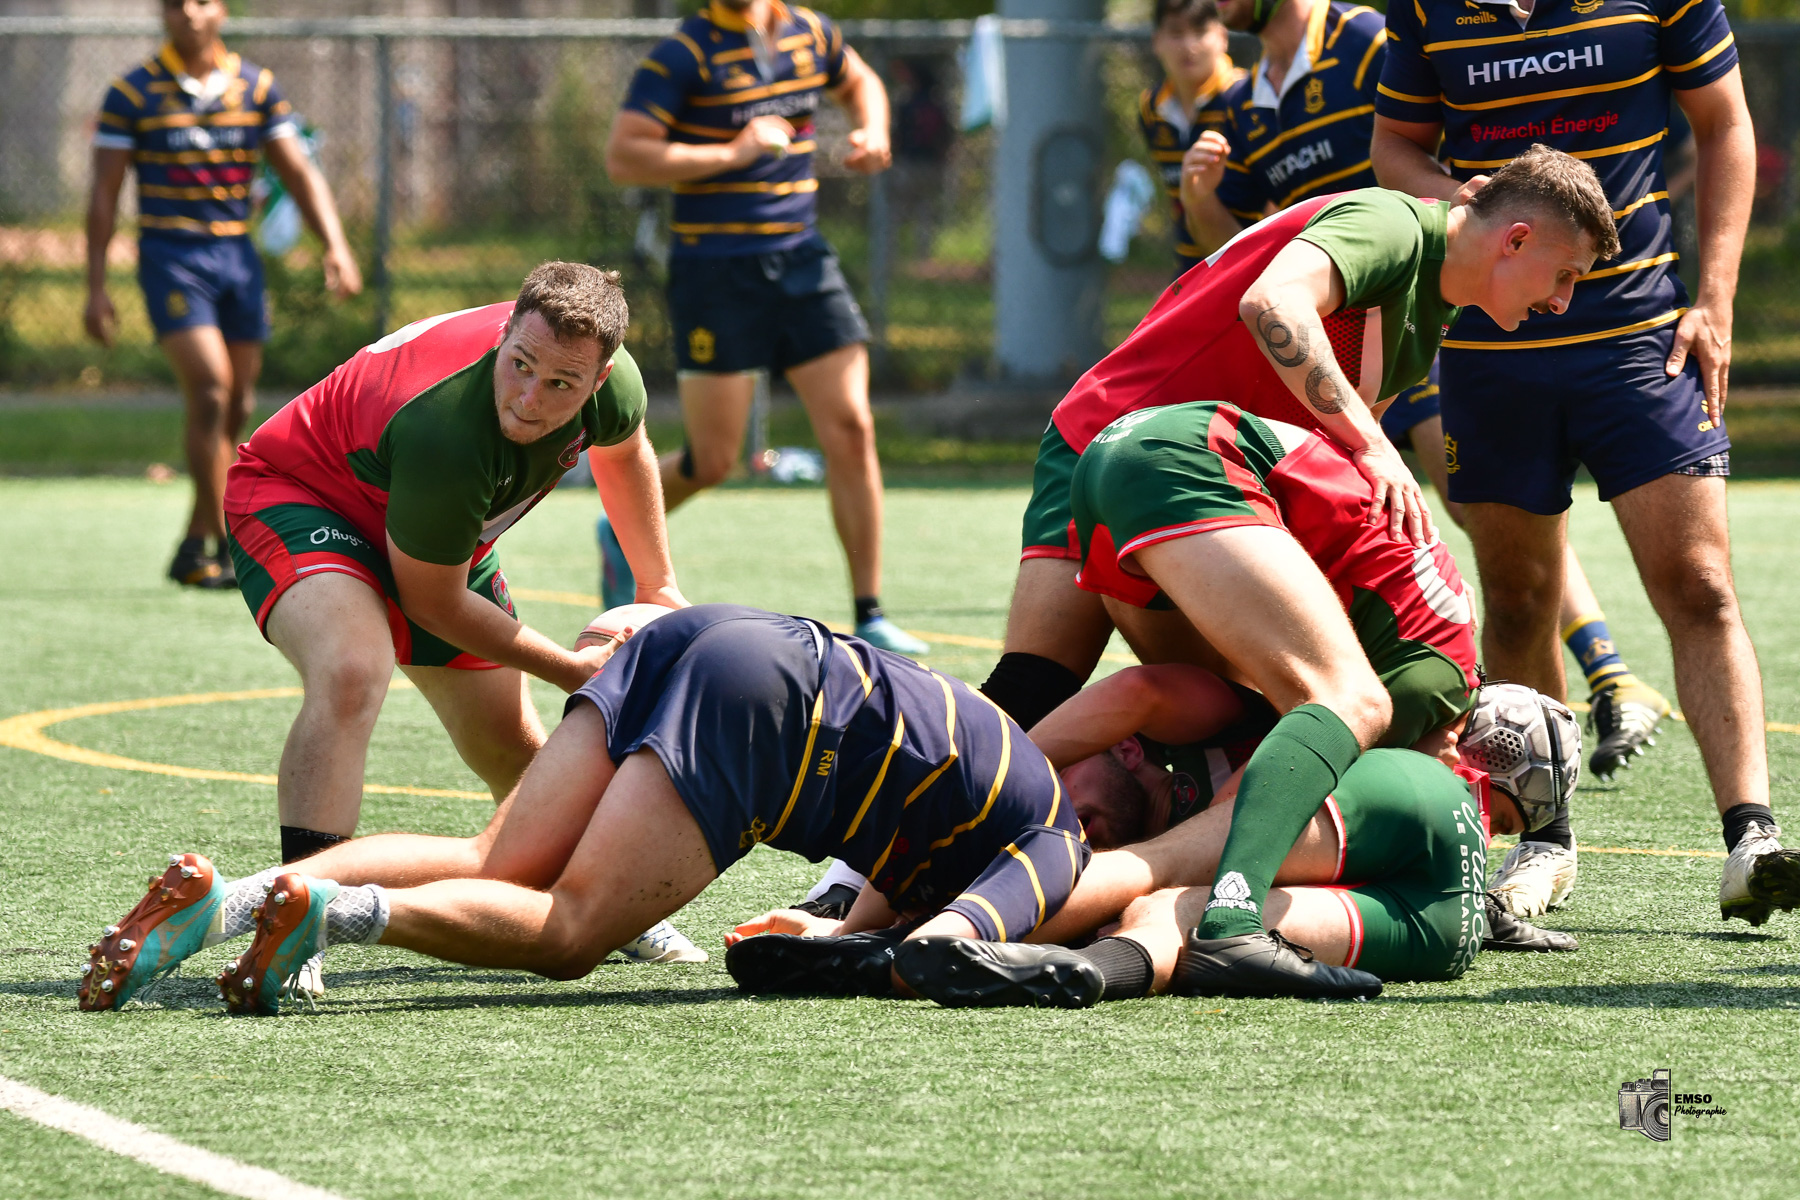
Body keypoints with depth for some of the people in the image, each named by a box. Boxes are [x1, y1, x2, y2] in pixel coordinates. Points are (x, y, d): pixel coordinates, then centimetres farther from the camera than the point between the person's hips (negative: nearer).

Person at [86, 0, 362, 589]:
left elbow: (300, 173, 7)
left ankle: (196, 546, 17)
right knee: (210, 390, -18)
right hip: (170, 257, -4)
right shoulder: (132, 93, -3)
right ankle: (226, 544, -13)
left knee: (237, 407, 5)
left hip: (237, 254, 4)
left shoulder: (258, 87, 6)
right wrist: (96, 287, -6)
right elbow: (104, 193, -2)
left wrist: (336, 246, -7)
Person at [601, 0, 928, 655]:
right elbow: (622, 157, -18)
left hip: (803, 260, 5)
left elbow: (859, 81, 30)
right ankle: (622, 532, 32)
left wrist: (872, 134, 8)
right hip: (716, 272, -5)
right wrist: (734, 153, -19)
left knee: (852, 431, -6)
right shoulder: (683, 55, -10)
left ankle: (869, 618, -1)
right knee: (712, 461, -1)